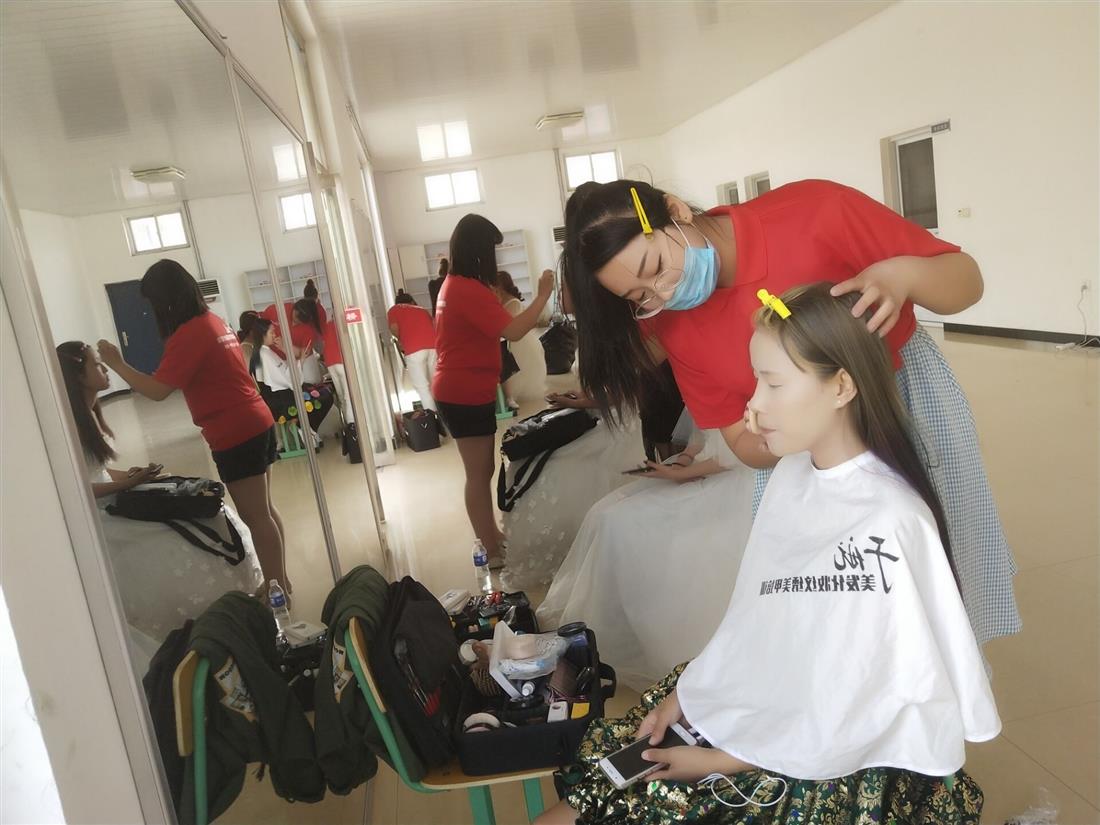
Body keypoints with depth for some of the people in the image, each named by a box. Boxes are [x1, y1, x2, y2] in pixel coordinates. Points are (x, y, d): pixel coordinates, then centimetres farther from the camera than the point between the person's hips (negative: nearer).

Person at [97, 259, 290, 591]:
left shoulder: (188, 334, -15)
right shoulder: (213, 321, 13)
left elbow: (157, 390, -17)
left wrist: (117, 363, -8)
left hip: (236, 434, -9)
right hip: (257, 423, 9)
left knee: (255, 517, 0)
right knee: (265, 509, 15)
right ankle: (281, 582, 25)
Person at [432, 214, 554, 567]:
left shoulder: (454, 285, 14)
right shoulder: (469, 289, -19)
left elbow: (495, 324, 15)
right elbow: (512, 331, -24)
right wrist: (543, 295, -16)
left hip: (460, 391, 10)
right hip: (466, 395, -10)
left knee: (480, 470, 18)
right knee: (480, 473, -2)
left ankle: (491, 536, 30)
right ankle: (493, 552, 7)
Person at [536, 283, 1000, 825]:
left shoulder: (887, 524, -26)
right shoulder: (793, 471, -2)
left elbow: (855, 710, -20)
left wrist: (720, 762, -14)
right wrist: (680, 696, 1)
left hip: (855, 761, -6)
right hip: (766, 705, 6)